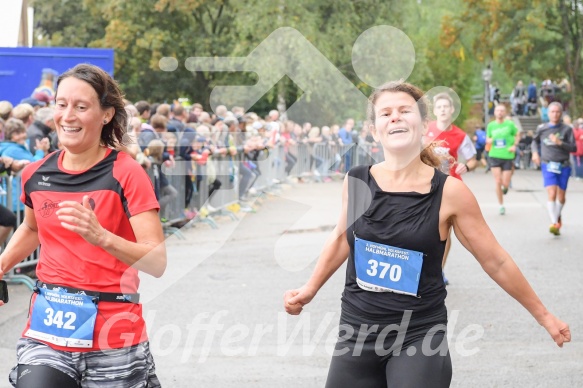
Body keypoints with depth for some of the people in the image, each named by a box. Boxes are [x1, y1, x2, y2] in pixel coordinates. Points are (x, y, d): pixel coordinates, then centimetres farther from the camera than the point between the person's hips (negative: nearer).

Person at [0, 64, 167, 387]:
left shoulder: (127, 174, -10)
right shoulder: (35, 175, 5)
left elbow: (158, 263, -17)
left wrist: (101, 237, -31)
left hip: (113, 338, -3)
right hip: (45, 333, 4)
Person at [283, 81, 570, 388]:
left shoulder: (449, 192, -10)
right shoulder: (355, 181, -2)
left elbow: (496, 261, -2)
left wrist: (543, 316, 4)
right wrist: (310, 289, 22)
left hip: (420, 336, -3)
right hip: (357, 330, 3)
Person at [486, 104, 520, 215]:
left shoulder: (510, 124, -1)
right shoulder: (491, 125, 4)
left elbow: (517, 136, 11)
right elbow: (487, 139, 15)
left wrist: (514, 145, -6)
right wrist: (489, 140, -8)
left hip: (507, 156, -1)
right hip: (494, 156, 1)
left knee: (505, 184, -3)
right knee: (498, 182, -5)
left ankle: (505, 186, 37)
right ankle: (501, 205, 9)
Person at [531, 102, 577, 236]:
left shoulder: (567, 129, -2)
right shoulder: (542, 128, 3)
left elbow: (574, 148, -6)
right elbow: (535, 140, 23)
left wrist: (560, 143, -20)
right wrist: (535, 152, 6)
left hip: (564, 166, 1)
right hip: (548, 166, -1)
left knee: (561, 196, 10)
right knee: (551, 194, -17)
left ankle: (558, 216, 37)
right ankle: (554, 223, -21)